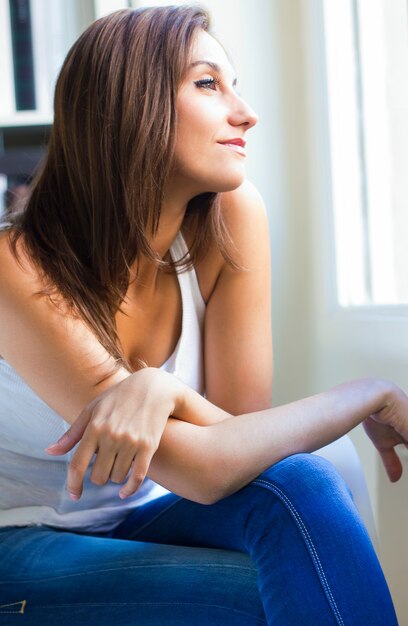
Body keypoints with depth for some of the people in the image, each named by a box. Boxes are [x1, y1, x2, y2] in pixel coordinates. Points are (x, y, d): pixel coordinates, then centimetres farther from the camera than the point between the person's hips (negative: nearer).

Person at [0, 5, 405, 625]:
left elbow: (240, 422, -11)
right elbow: (203, 470, -30)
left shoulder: (233, 215, -12)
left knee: (303, 486, -26)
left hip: (141, 519, 5)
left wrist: (160, 388, -32)